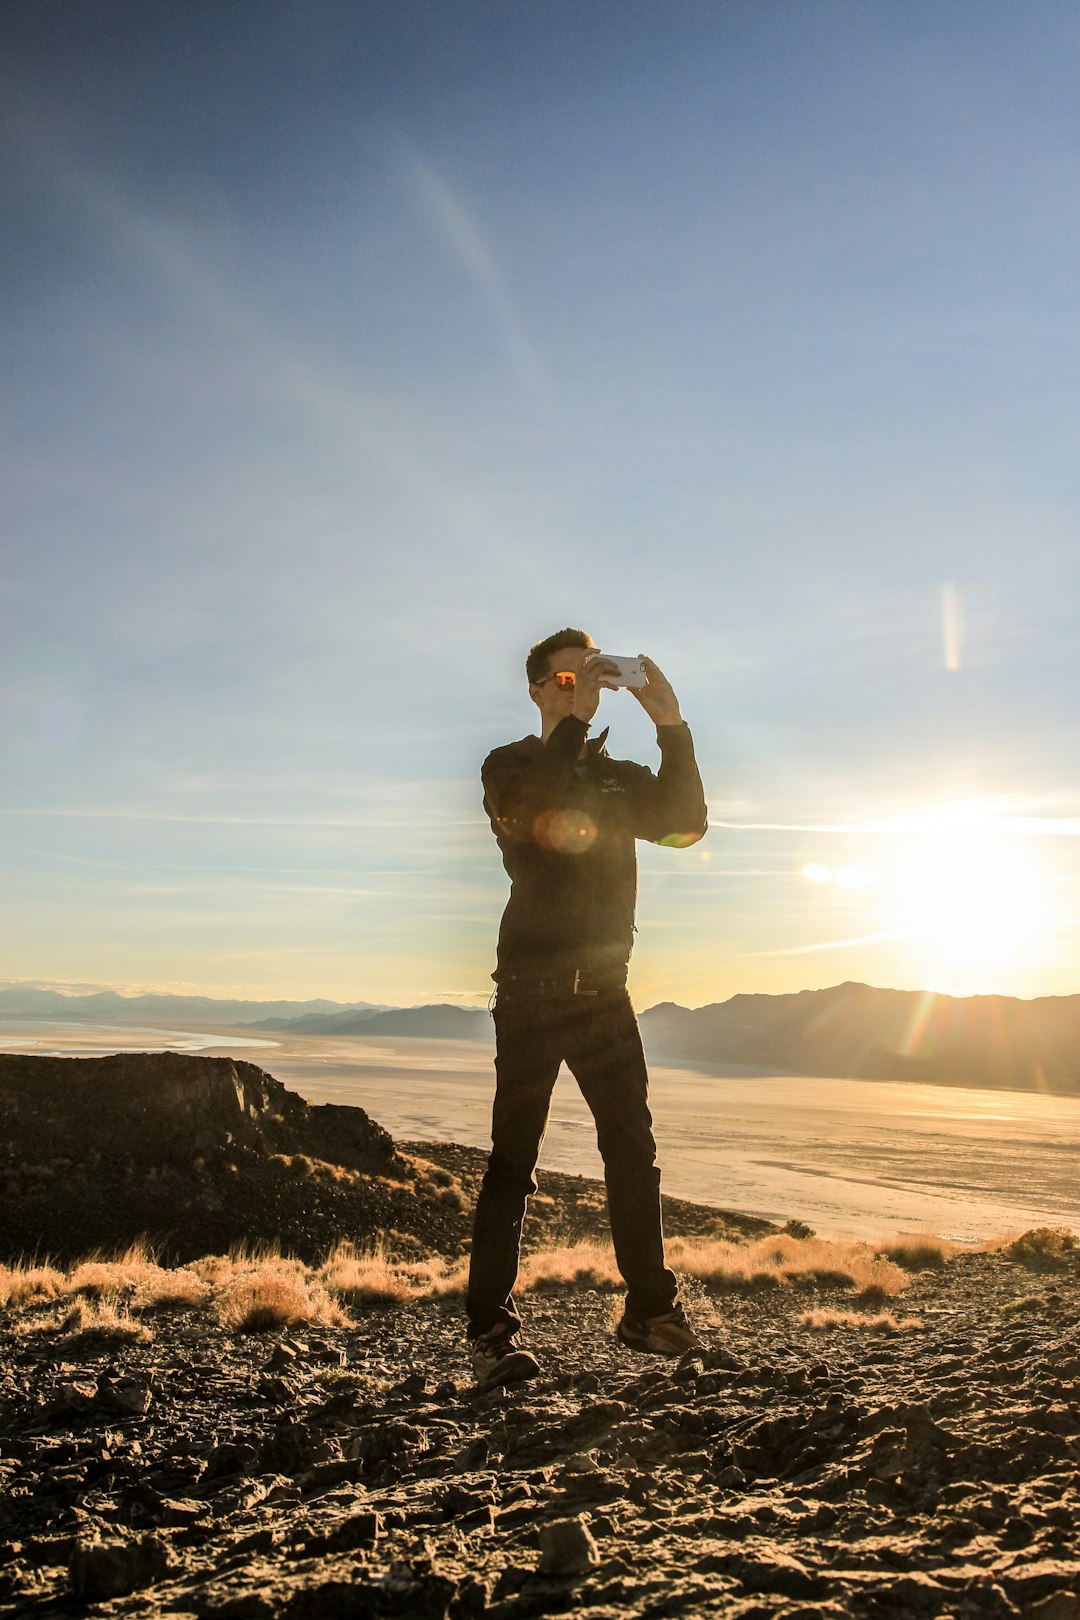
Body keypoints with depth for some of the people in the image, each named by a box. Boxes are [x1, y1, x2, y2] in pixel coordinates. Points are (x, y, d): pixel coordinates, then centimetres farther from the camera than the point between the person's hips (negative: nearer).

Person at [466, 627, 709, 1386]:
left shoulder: (620, 777, 17)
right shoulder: (509, 765, 4)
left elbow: (686, 824, 0)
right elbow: (524, 807, -19)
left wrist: (671, 725, -8)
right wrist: (575, 720, -20)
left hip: (604, 990, 5)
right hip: (532, 990, -4)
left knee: (634, 1150, 7)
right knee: (514, 1159, -5)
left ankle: (650, 1308, 19)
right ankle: (493, 1329, 0)